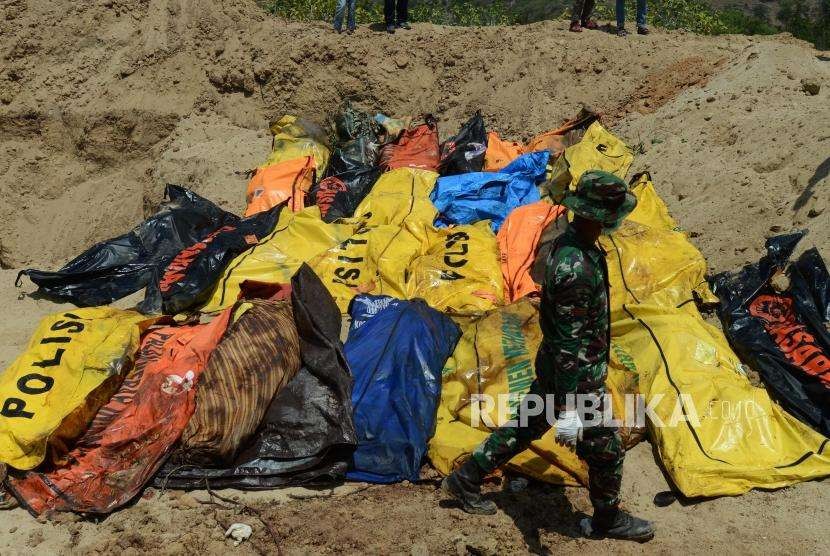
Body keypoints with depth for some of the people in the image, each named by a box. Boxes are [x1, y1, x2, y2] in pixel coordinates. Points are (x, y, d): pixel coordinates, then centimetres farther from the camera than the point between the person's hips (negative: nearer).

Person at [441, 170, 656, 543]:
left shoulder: (568, 240, -3)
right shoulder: (577, 269, -33)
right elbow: (568, 343, -31)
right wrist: (568, 409, -27)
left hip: (552, 367, 9)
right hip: (576, 377, -9)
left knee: (527, 425, 24)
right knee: (606, 451, 11)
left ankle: (466, 480, 35)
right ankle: (608, 520, 34)